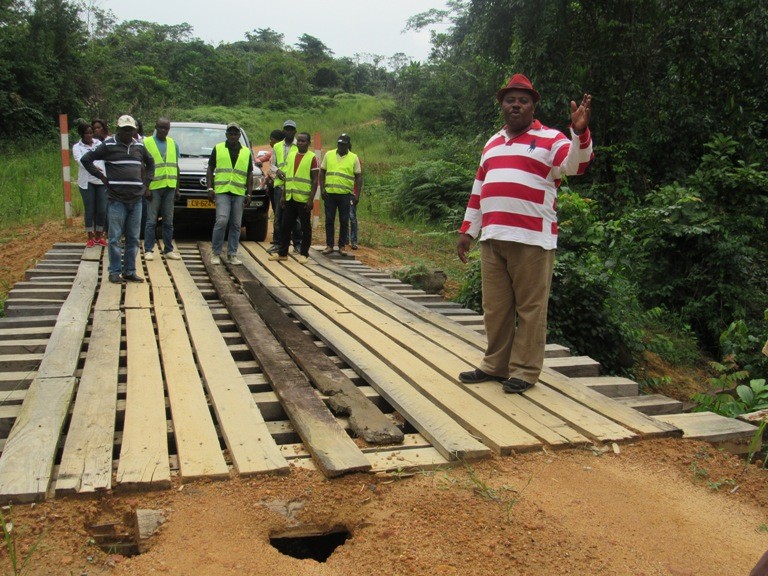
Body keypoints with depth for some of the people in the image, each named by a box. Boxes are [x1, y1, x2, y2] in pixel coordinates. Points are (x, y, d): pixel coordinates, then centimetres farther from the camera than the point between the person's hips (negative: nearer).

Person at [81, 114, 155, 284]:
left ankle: (130, 271, 15)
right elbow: (86, 159, 2)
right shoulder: (109, 145, -1)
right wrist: (102, 177, -3)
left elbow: (150, 162, 28)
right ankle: (114, 272, 7)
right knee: (115, 238, -1)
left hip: (136, 200, 4)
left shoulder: (139, 146, 12)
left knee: (133, 238, 7)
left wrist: (146, 182, 15)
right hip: (117, 200, -4)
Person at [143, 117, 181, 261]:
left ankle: (168, 250, 14)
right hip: (154, 187, -4)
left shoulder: (173, 144, 14)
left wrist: (177, 188, 13)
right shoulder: (146, 143, 0)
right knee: (151, 221, -2)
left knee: (168, 221, 8)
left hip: (169, 187, 4)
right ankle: (149, 250, 4)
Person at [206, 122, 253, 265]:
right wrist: (210, 188, -1)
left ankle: (232, 254, 10)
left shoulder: (247, 152, 14)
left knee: (236, 225, 2)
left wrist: (249, 194, 7)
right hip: (222, 191, -2)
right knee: (222, 221, -15)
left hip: (239, 193, 3)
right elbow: (210, 169, 9)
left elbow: (250, 174, 14)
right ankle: (216, 253, -3)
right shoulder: (218, 149, 9)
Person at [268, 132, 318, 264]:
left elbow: (315, 180, -7)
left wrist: (311, 199, -14)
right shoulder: (291, 155, 13)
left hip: (304, 199, -5)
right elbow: (287, 176, 17)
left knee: (305, 227, 4)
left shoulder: (312, 158, -4)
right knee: (286, 226, 8)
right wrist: (283, 195, 12)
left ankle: (304, 253, 11)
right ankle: (282, 253, 16)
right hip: (290, 198, 5)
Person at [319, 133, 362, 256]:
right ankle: (329, 245, 13)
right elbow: (322, 172, 9)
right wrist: (322, 189, -1)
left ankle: (342, 246, 12)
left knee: (344, 221, 3)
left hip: (345, 195, -1)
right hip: (329, 193, 1)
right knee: (329, 220, 4)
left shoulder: (354, 158, 2)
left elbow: (358, 177, 2)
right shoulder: (328, 155, 7)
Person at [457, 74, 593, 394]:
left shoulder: (550, 139, 2)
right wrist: (467, 230, 19)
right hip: (492, 239, 6)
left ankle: (525, 371, 10)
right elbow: (478, 191, 23)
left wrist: (580, 132, -33)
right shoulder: (492, 144, 21)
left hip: (533, 240, -6)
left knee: (530, 308, 0)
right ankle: (496, 365, 24)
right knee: (495, 308, 12)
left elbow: (575, 164, -16)